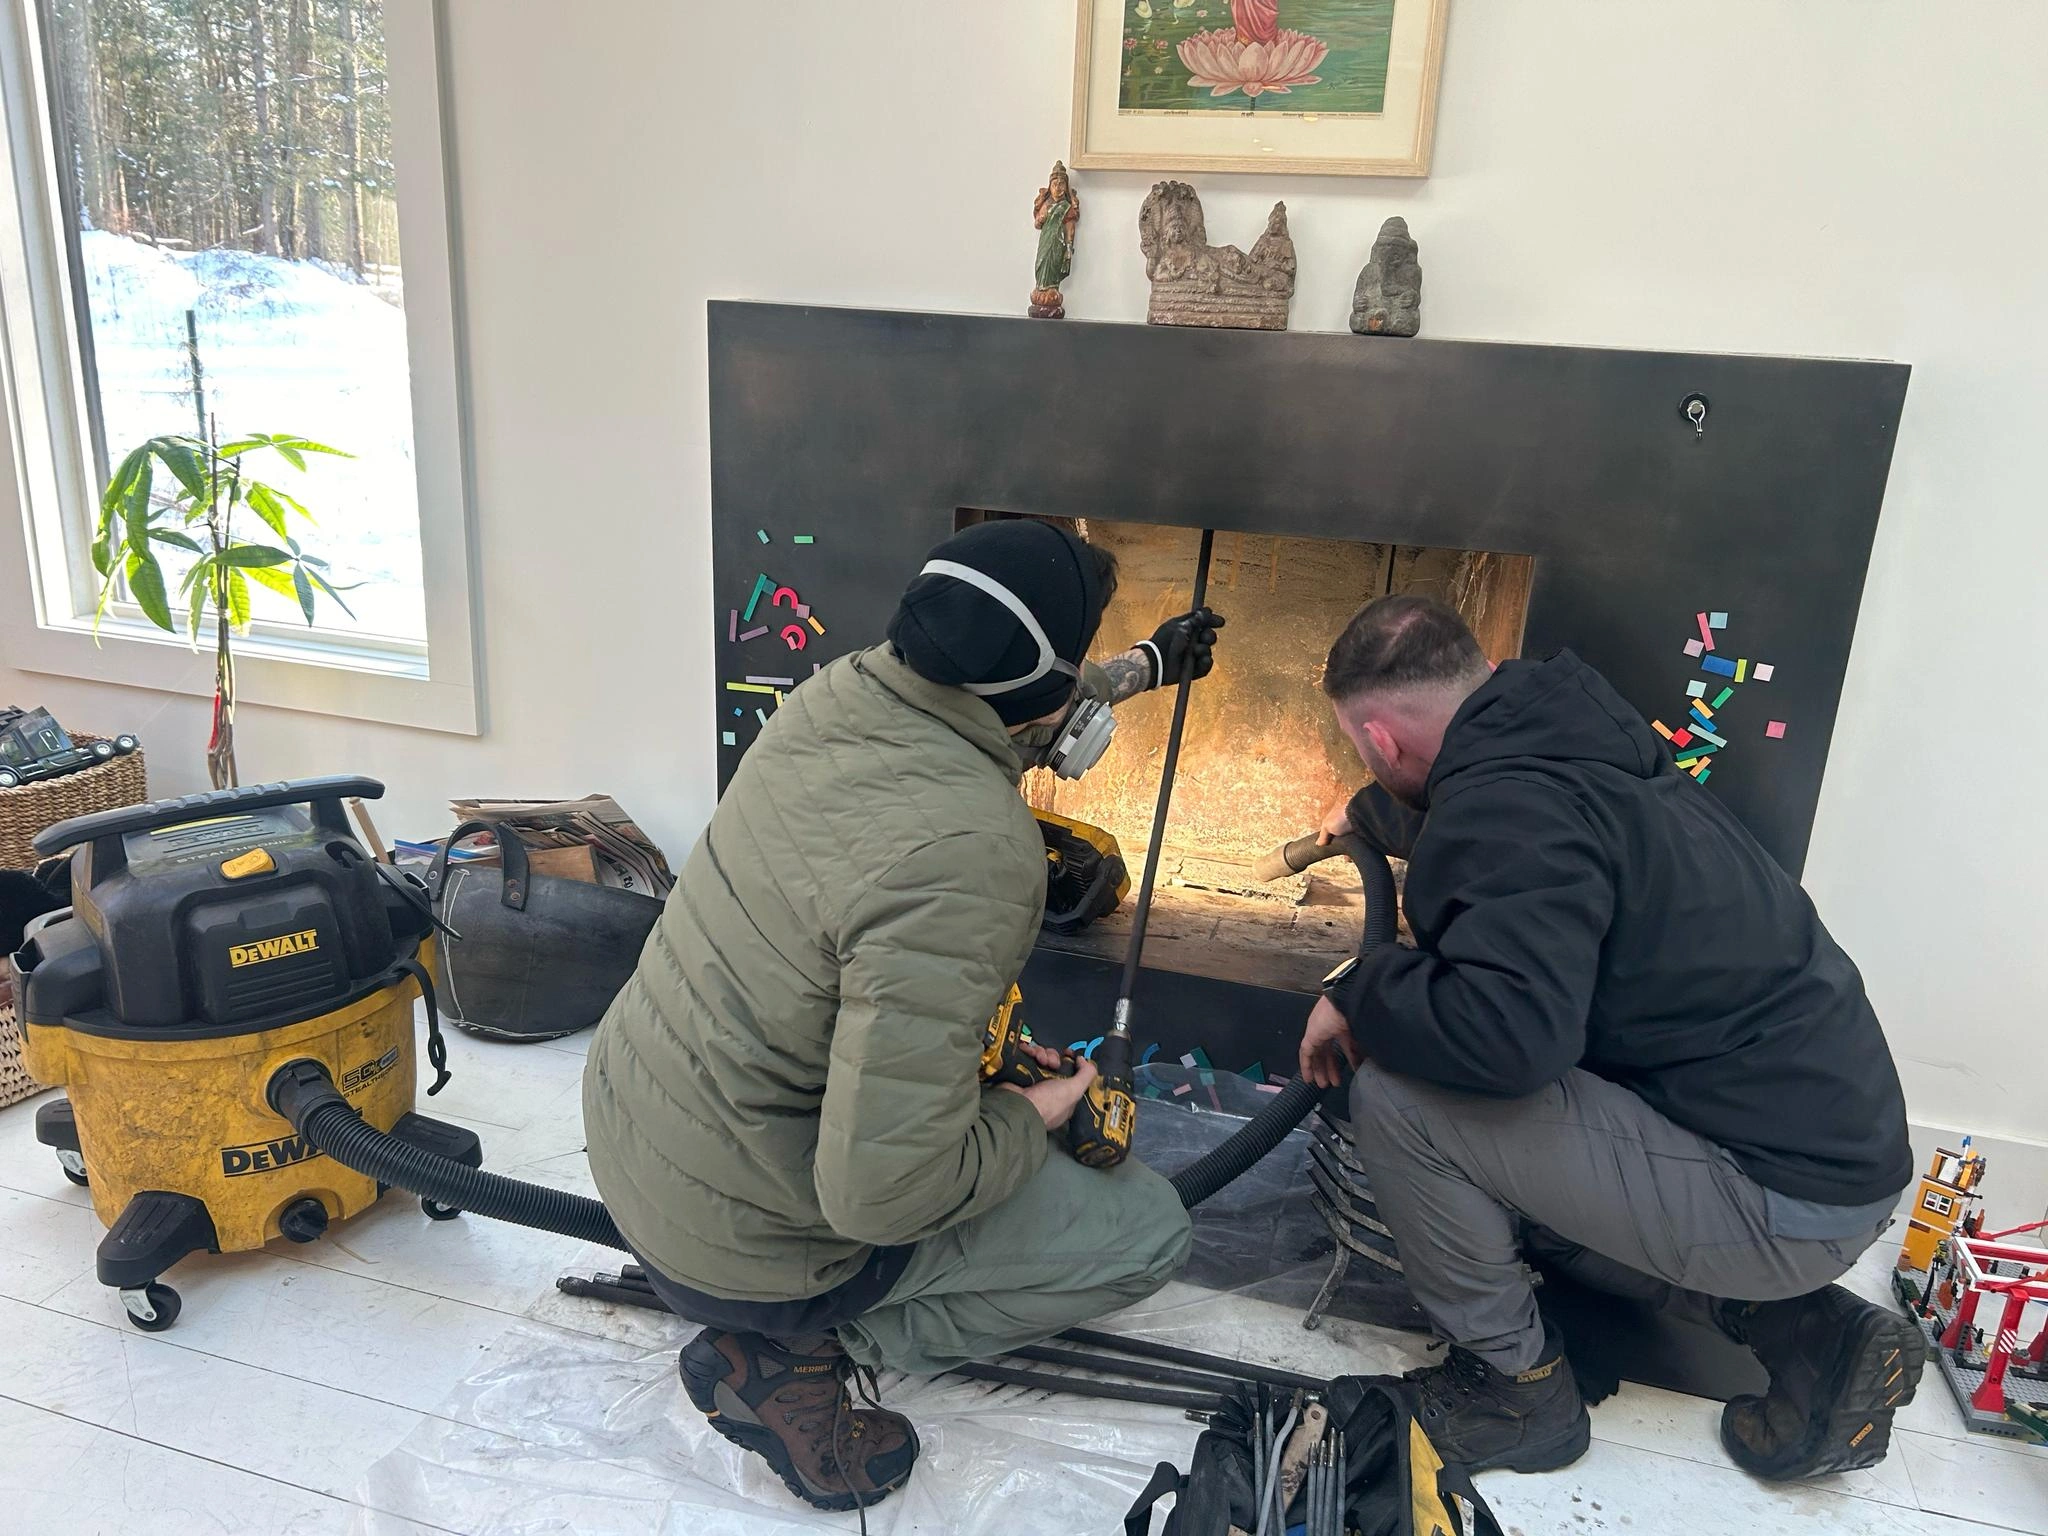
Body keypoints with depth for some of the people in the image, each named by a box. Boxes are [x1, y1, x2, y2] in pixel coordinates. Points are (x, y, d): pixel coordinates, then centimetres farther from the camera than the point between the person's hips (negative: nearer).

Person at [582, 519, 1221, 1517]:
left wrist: (1146, 667, 32)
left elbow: (1010, 707, 17)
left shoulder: (839, 690, -8)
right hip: (739, 1244, -8)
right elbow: (881, 1194, -33)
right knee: (1148, 1229, 2)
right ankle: (789, 1355, -1)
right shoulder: (965, 855, -34)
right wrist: (1033, 1119, -13)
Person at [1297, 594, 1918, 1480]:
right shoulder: (1564, 738, 5)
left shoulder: (1511, 809, -25)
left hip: (1788, 1198, -10)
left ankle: (1516, 1382, 4)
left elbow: (1511, 1029, -38)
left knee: (1395, 1097, -18)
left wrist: (1356, 995, -19)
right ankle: (1800, 1322, 18)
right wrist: (1364, 818, 48)